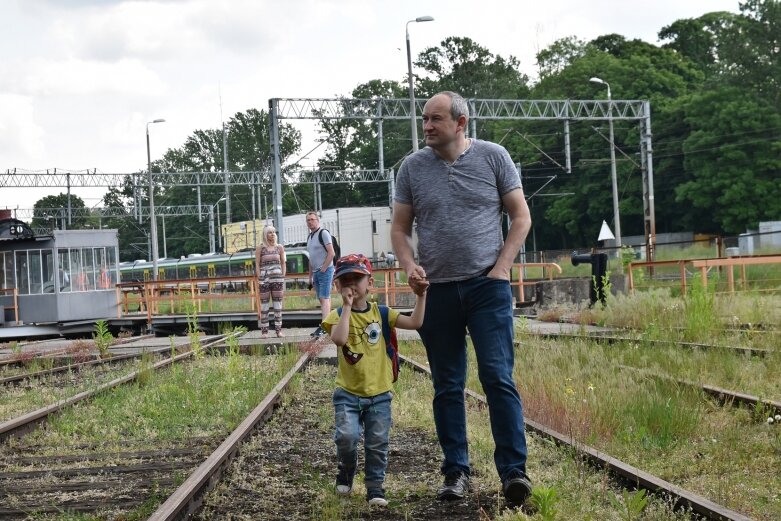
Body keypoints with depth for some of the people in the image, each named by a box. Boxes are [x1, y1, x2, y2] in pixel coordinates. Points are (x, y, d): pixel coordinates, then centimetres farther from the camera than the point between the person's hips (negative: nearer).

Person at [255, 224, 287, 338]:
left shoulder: (280, 247, 8)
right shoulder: (260, 248, 1)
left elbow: (283, 263, 11)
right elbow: (257, 264, 0)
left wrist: (282, 278, 3)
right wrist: (259, 279, -7)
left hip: (277, 278, 2)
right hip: (264, 278, -2)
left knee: (278, 304, 2)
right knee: (264, 305, 0)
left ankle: (278, 329, 5)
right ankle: (264, 331, 2)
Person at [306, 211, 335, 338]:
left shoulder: (323, 233, -7)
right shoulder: (309, 237, 18)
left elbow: (331, 253, -14)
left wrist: (323, 269, -15)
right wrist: (310, 276, 18)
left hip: (325, 271, -8)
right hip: (316, 272, 8)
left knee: (324, 299, -13)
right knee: (323, 299, 7)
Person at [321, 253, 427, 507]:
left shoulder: (380, 313, 3)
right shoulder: (338, 315, -5)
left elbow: (414, 322, -4)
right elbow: (339, 338, -26)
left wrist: (421, 296, -12)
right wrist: (347, 306, -25)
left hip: (379, 393, 2)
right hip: (347, 393, -2)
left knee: (377, 443, 3)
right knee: (347, 436, -18)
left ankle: (375, 487, 18)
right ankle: (346, 472, 11)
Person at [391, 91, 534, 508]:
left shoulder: (493, 157, 1)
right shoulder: (413, 167, 5)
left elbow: (521, 216, 4)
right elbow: (400, 228, 11)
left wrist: (501, 267, -6)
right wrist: (409, 267, -8)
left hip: (487, 287, -2)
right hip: (436, 291, 3)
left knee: (498, 378, -9)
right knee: (447, 387, 7)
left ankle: (513, 471, -7)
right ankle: (456, 472, 15)